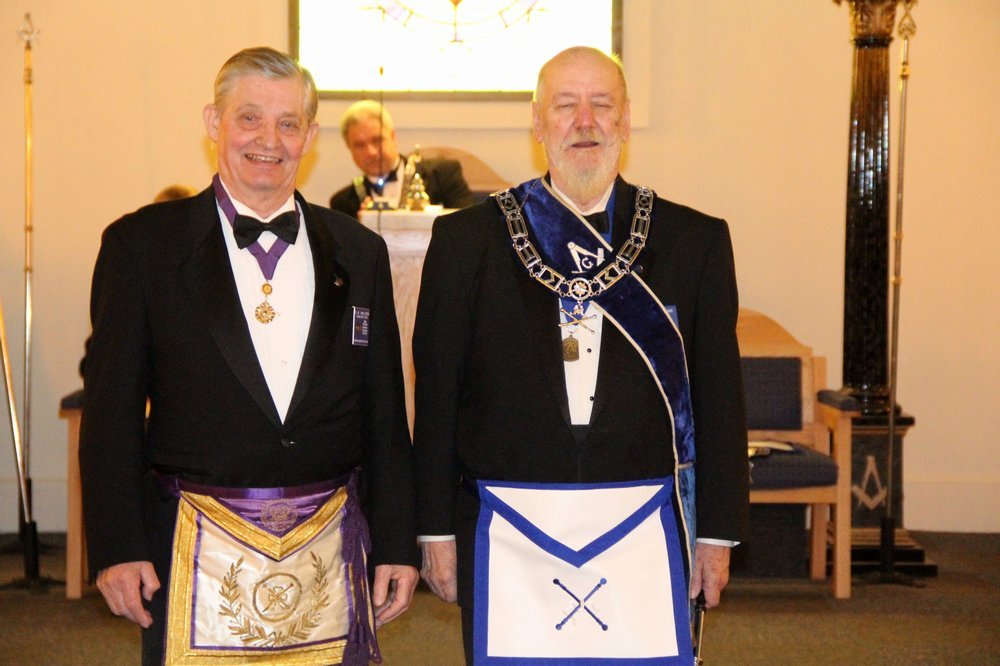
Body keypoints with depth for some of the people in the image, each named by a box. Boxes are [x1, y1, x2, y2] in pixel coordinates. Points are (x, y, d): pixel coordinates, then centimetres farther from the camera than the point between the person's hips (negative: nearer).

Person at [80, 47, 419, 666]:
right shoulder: (142, 243, 1)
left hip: (329, 551, 2)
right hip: (196, 553, -2)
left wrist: (397, 546, 6)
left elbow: (385, 417, 10)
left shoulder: (359, 252, 9)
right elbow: (112, 411, 0)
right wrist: (117, 547, -6)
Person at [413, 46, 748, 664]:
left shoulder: (696, 241, 5)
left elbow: (719, 397, 6)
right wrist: (436, 528, 3)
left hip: (645, 532, 0)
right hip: (509, 535, 0)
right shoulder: (468, 239, 4)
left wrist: (718, 532, 5)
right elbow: (437, 392, 5)